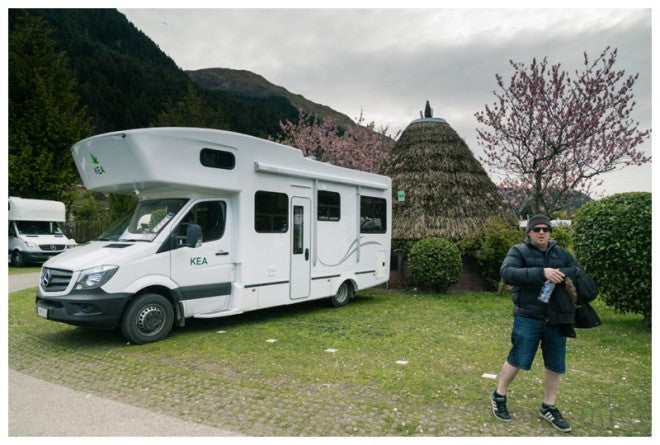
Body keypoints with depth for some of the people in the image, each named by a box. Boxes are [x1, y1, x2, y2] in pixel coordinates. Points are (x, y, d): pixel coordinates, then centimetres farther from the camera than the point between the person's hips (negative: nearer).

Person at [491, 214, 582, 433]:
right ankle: (499, 396, 23)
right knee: (517, 359, 0)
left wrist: (562, 274, -15)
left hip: (556, 317, 5)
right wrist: (541, 273, -29)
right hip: (528, 316, -5)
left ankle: (548, 408, 29)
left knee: (555, 365, 12)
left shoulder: (559, 252, 10)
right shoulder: (519, 251, -5)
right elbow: (506, 273, -20)